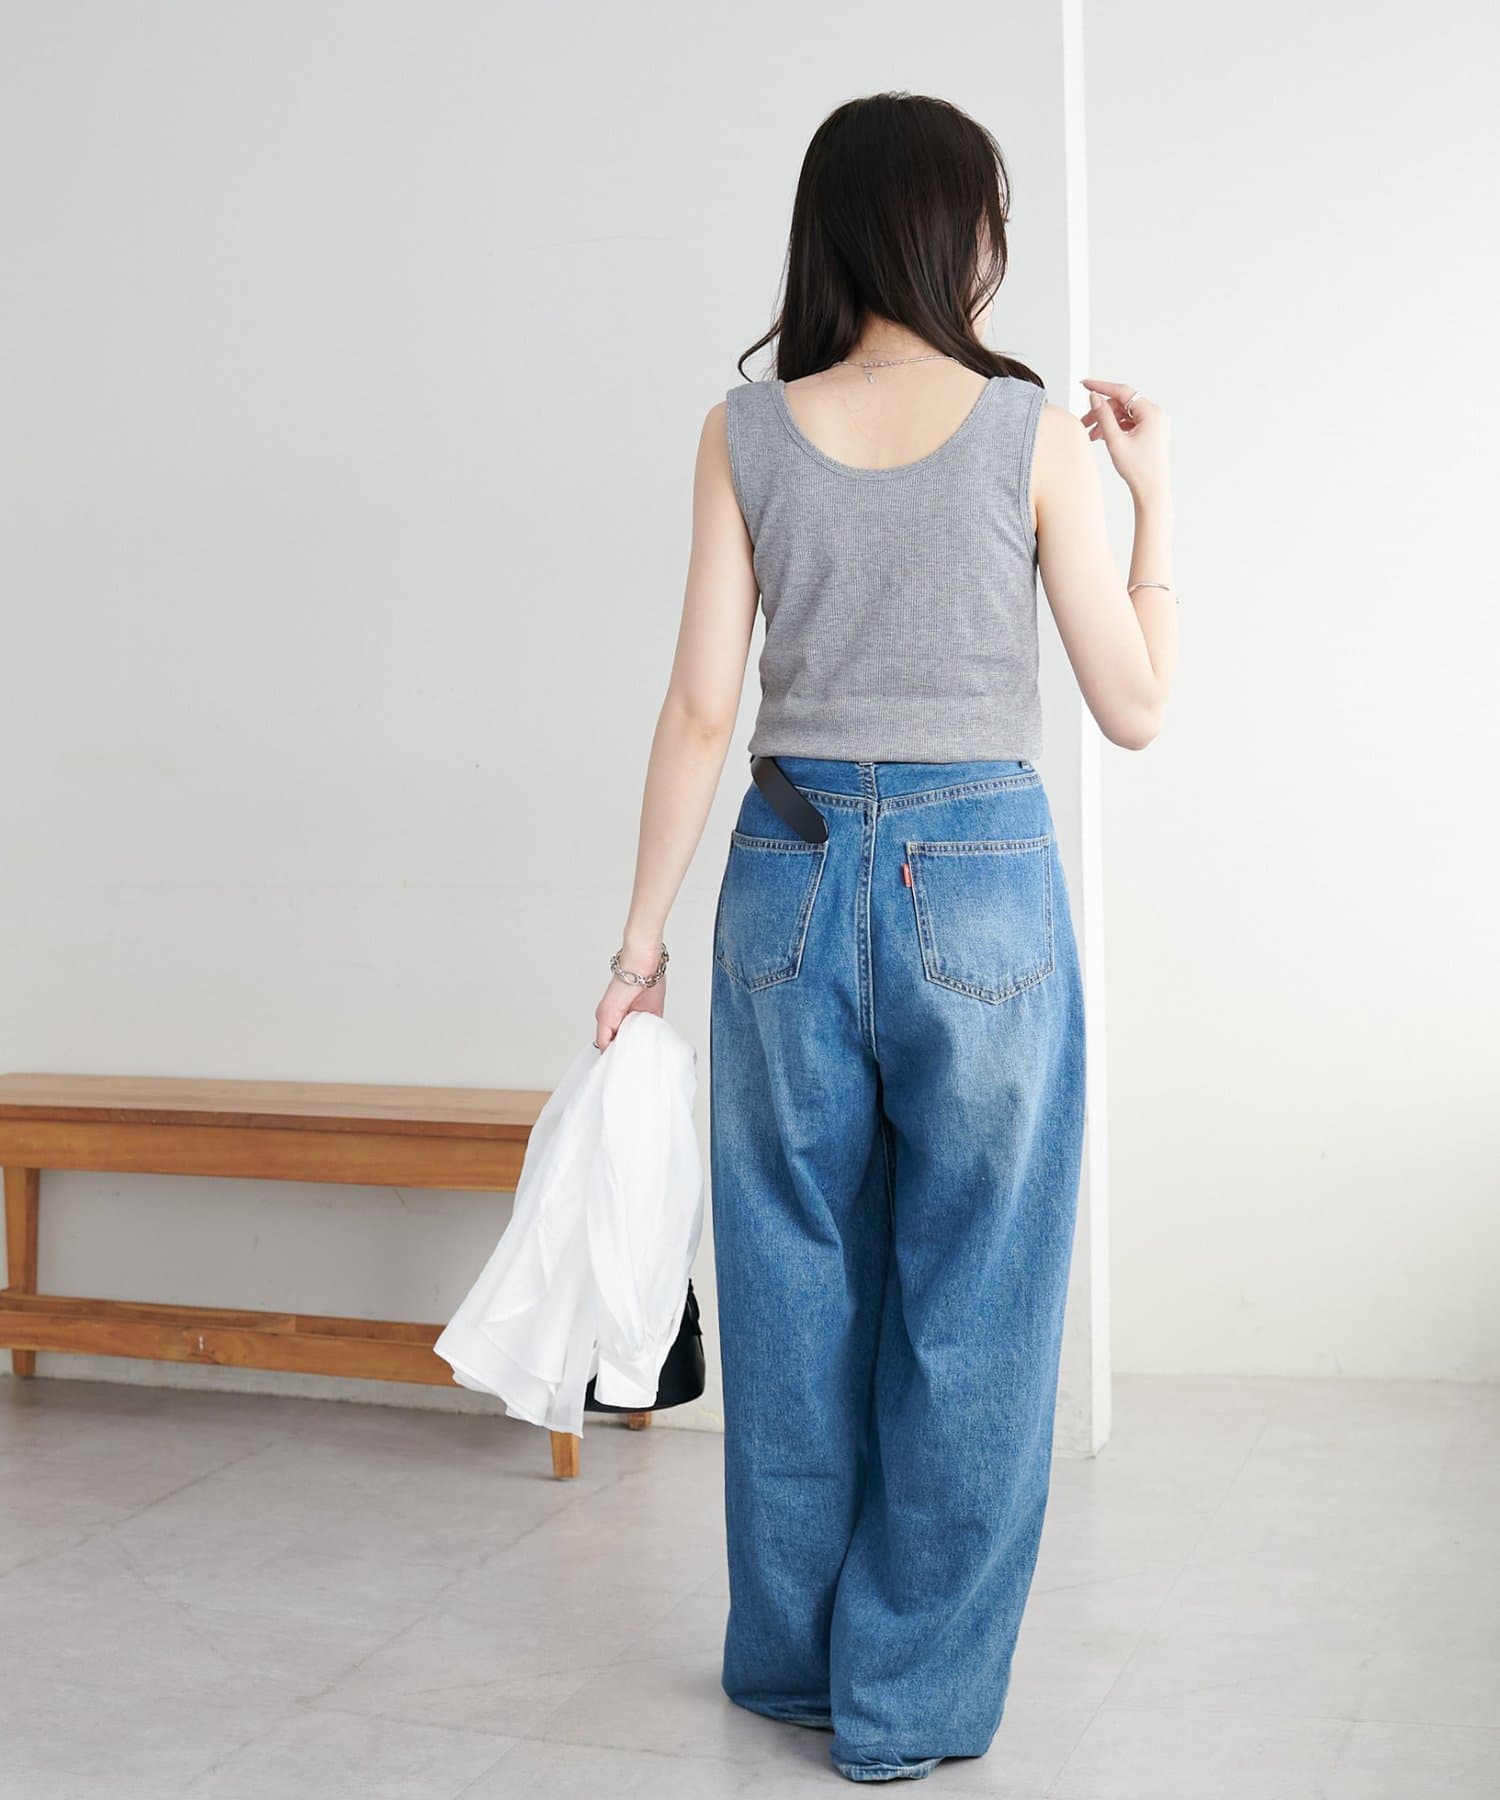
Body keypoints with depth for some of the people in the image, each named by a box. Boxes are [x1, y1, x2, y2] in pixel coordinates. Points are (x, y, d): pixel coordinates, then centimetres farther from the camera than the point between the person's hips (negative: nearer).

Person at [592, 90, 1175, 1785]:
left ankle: (794, 1657, 30)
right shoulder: (1031, 435, -4)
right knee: (967, 1298, 9)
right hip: (980, 878, -2)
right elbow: (1134, 709, 0)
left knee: (794, 1282, 15)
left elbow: (702, 708, -1)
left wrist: (641, 933, 6)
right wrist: (1155, 499, 11)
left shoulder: (745, 434, 1)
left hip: (791, 870, 3)